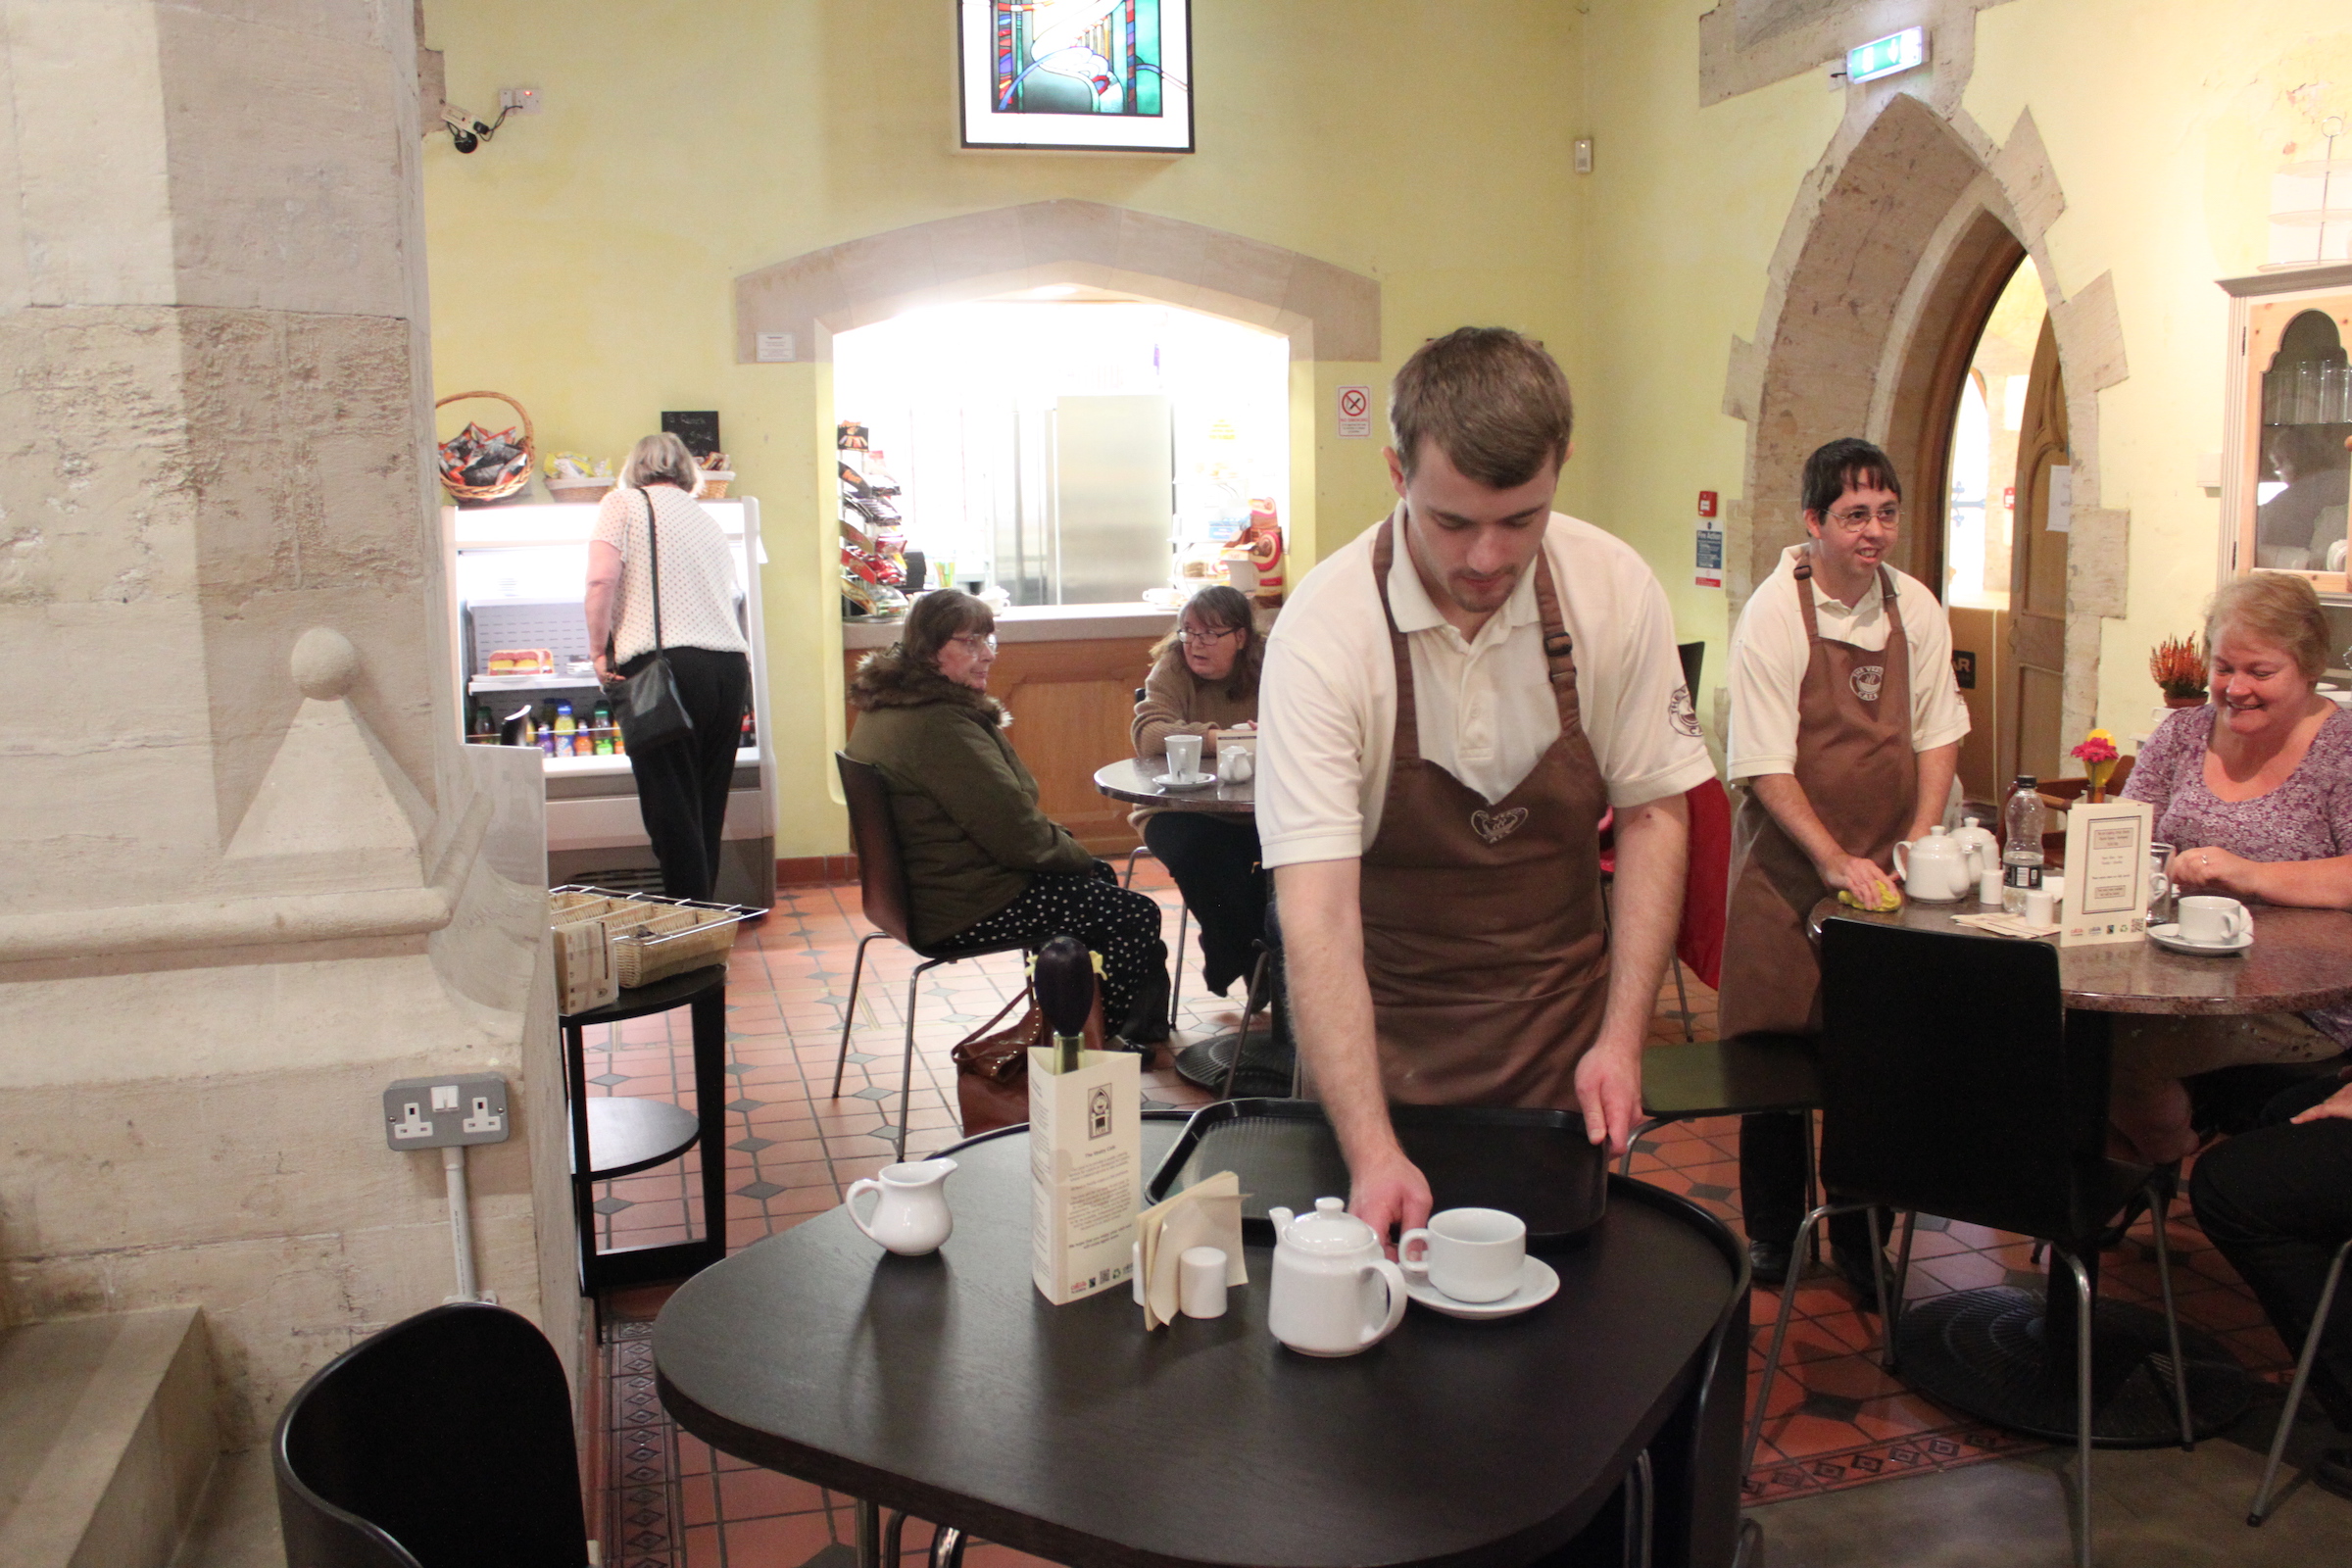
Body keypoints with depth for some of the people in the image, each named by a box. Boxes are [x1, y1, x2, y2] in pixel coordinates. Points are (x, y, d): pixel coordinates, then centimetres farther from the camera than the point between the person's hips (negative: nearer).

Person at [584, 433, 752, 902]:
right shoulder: (708, 522, 25)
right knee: (707, 810, 13)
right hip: (731, 666, 6)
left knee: (673, 811, -3)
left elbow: (601, 579, -9)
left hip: (665, 665, -6)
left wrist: (599, 651, -1)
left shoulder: (624, 503, 7)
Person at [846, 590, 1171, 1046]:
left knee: (1099, 877, 24)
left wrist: (1061, 841, 9)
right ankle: (1115, 1041, 17)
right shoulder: (938, 725, -26)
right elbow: (1017, 834, -23)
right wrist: (1077, 853, -5)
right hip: (964, 911, -11)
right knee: (1136, 917, -4)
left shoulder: (886, 706, 8)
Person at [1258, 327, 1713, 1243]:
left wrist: (1622, 1037, -10)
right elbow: (1316, 909, -27)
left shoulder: (1614, 590, -13)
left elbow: (1653, 811, -1)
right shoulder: (1326, 628, -23)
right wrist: (1372, 1154, -37)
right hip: (1383, 1029, -2)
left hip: (1561, 1019, 3)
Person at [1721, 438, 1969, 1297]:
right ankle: (1773, 1233, 22)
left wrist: (1919, 842, -3)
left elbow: (1937, 734, 9)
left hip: (1882, 866, 4)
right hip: (1788, 864, -3)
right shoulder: (1773, 614, -11)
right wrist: (1835, 861, -21)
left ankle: (1861, 1238, 21)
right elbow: (1764, 767, -13)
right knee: (1778, 1044, 4)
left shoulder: (1915, 608, 3)